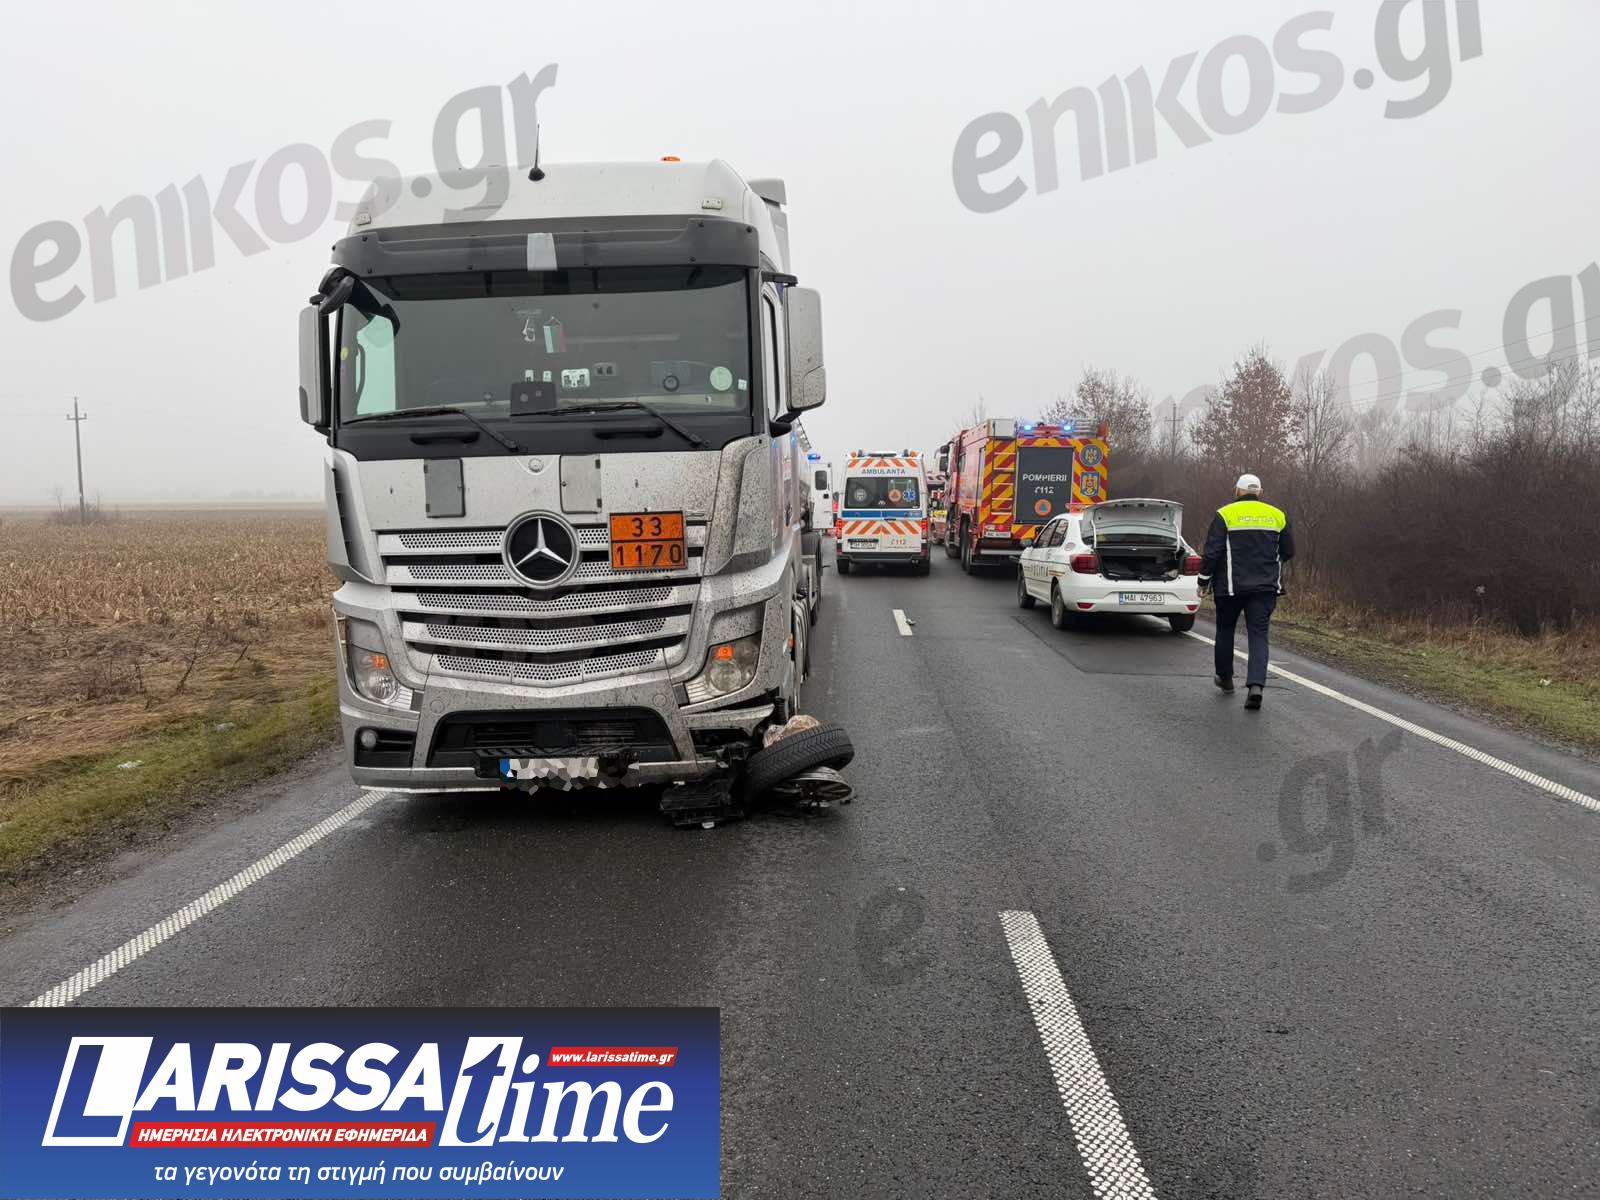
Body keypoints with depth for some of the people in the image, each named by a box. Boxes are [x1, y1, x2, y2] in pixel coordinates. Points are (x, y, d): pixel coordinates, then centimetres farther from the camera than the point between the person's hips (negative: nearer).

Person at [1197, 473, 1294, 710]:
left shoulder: (1225, 514, -6)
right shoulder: (1277, 515, 5)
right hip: (1266, 587, 2)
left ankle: (1225, 677, 28)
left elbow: (1212, 553, -9)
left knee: (1225, 630, 17)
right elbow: (1288, 551, 11)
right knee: (1259, 635, 0)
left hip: (1231, 586, -2)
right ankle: (1256, 684, -17)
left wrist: (1204, 581, 1)